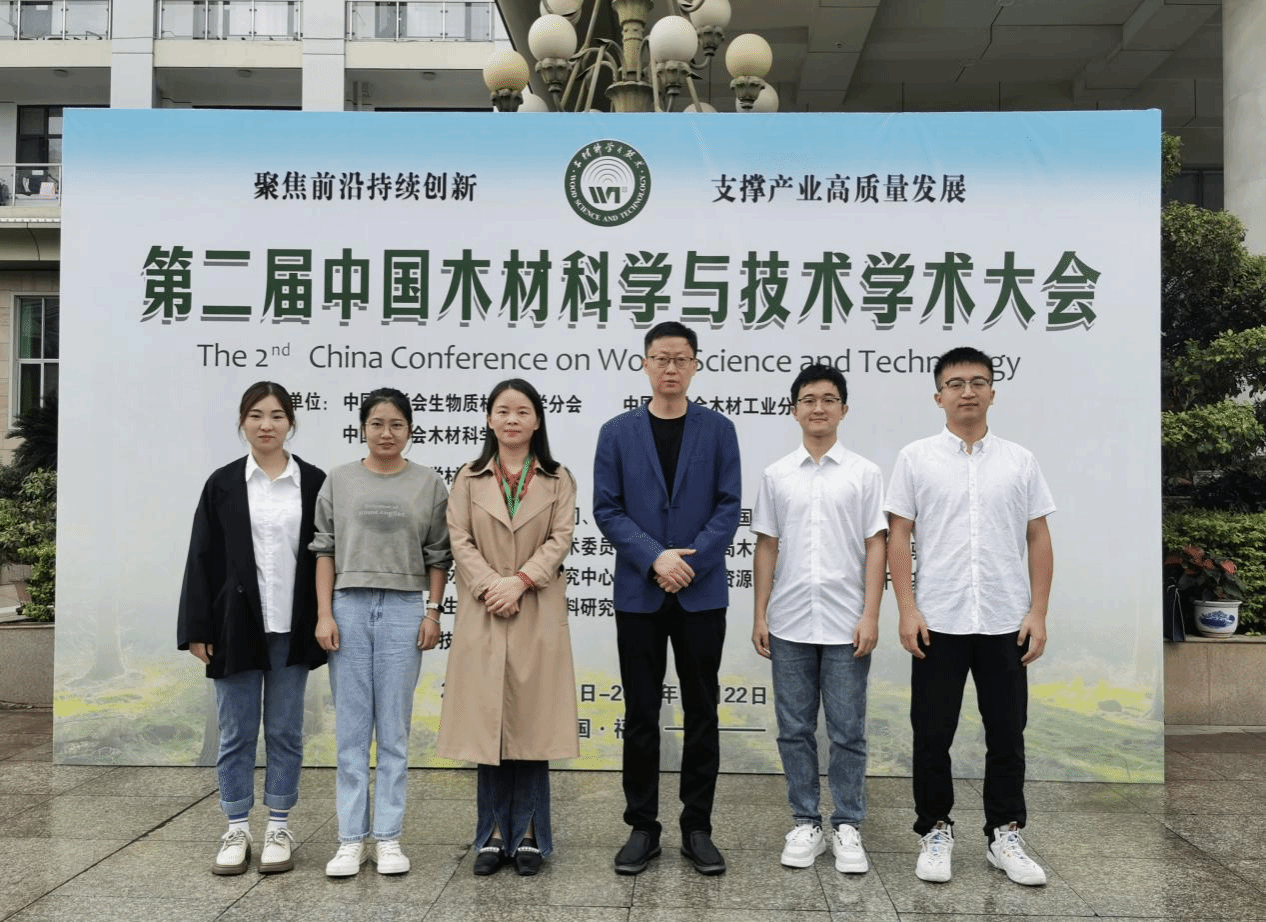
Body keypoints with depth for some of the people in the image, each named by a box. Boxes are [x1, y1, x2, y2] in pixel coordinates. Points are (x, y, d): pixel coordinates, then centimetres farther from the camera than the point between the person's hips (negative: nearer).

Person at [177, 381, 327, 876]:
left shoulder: (314, 482, 2)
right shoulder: (222, 484, 3)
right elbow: (202, 559, 2)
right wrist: (197, 629, -2)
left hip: (293, 628, 0)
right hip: (237, 626, 0)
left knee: (285, 730, 10)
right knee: (235, 732, 8)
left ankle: (279, 829, 21)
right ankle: (236, 830, 21)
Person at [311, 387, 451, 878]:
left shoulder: (429, 484, 5)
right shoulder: (339, 480, 6)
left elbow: (437, 556, 6)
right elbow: (325, 550, 5)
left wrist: (432, 612, -2)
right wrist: (324, 613, -2)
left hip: (403, 609, -1)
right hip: (349, 606, 1)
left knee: (394, 730, 4)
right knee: (351, 729, 4)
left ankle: (387, 838, 12)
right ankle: (351, 839, 12)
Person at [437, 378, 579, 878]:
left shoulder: (557, 480, 7)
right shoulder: (469, 479, 8)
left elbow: (559, 540, -2)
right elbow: (460, 541, 1)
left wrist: (519, 581, -14)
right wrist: (490, 586, -13)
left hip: (538, 616, -1)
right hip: (483, 614, 1)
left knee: (531, 723, 3)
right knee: (487, 722, 3)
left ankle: (528, 835, 13)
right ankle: (494, 834, 14)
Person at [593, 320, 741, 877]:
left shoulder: (718, 430, 4)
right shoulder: (617, 432, 4)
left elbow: (728, 506, -1)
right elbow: (606, 509, -1)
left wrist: (692, 562, -14)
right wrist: (655, 558, -14)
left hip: (702, 593, 0)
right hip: (638, 594, 0)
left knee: (701, 712, 7)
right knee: (641, 715, 7)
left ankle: (697, 827, 19)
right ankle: (642, 827, 19)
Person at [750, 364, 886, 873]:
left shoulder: (864, 474, 1)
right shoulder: (776, 475, 5)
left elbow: (875, 547, 0)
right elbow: (766, 547, 8)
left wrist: (870, 615, -7)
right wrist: (760, 615, 4)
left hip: (845, 625, -2)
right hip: (789, 625, 2)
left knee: (847, 732, 5)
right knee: (795, 730, 9)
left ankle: (847, 827, 18)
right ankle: (806, 823, 21)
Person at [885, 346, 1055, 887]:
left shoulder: (1019, 461, 5)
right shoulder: (916, 458, 0)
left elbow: (1039, 540, 5)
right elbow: (899, 536, -2)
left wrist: (1038, 614, -2)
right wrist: (907, 609, -9)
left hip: (1005, 623, 2)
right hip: (938, 622, -1)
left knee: (1006, 734, 9)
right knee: (933, 734, 6)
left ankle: (1005, 835, 22)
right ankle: (936, 832, 20)